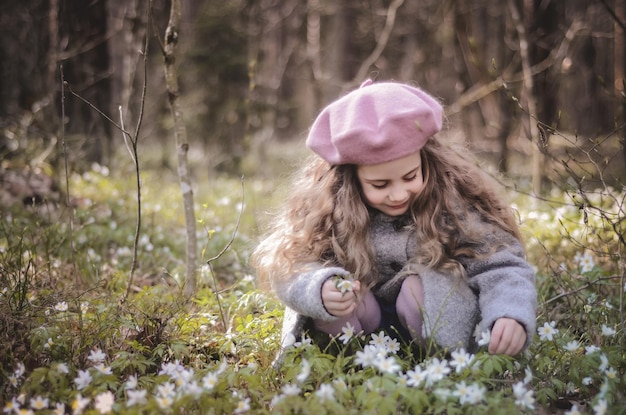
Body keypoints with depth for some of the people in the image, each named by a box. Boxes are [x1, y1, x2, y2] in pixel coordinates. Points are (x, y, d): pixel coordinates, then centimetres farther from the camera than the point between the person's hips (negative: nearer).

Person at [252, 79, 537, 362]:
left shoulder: (453, 201, -19)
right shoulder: (321, 209, -16)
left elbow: (501, 266, -24)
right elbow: (289, 267, -19)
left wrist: (510, 315, -44)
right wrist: (320, 290, -42)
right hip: (357, 326, 0)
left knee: (423, 285, -30)